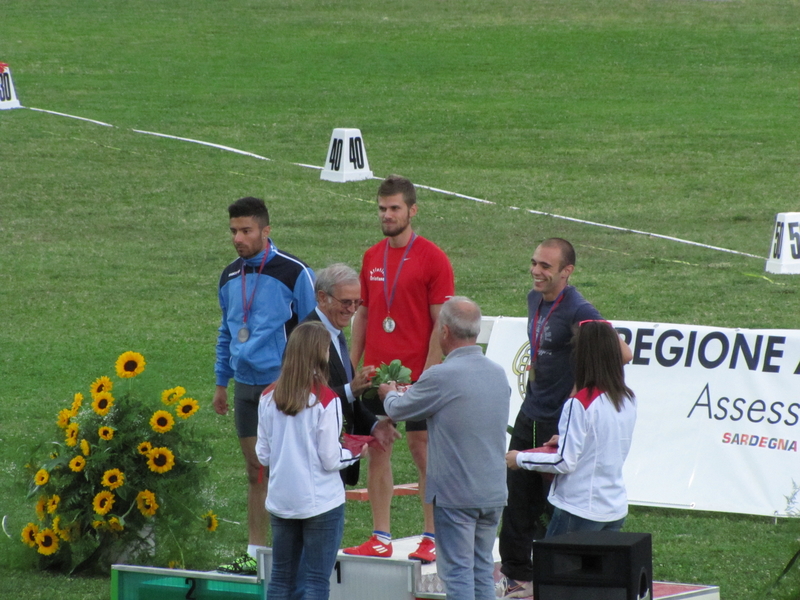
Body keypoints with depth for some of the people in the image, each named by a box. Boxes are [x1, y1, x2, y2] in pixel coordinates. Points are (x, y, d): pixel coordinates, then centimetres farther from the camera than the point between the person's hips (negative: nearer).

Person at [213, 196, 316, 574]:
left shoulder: (293, 273, -9)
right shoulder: (230, 277, 11)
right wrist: (221, 382, 21)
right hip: (246, 385, 6)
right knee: (255, 471, 11)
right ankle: (255, 553, 16)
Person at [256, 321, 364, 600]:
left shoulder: (269, 397, 0)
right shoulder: (325, 400, -14)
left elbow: (263, 455, 5)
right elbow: (330, 460, -12)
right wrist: (353, 454, 7)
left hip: (280, 501, 5)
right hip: (320, 503, -5)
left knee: (281, 577, 12)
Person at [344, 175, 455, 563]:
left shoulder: (432, 258, -6)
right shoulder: (372, 258, 10)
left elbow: (441, 323, -9)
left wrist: (428, 374, -15)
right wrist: (351, 367, 8)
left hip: (416, 374, -5)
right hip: (375, 373, 5)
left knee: (422, 450, 0)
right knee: (377, 451, 5)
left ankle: (432, 539, 6)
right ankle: (380, 538, 10)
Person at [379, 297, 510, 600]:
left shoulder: (441, 377, -17)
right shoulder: (499, 374, 5)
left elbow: (398, 410, -2)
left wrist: (390, 393, 23)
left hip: (455, 493, -6)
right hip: (494, 492, 6)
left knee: (458, 571, -1)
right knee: (482, 569, 13)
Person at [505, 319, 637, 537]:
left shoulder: (581, 404, -18)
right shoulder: (628, 400, 3)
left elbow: (565, 462, -16)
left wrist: (521, 459, -4)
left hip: (581, 510, -7)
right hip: (616, 509, 7)